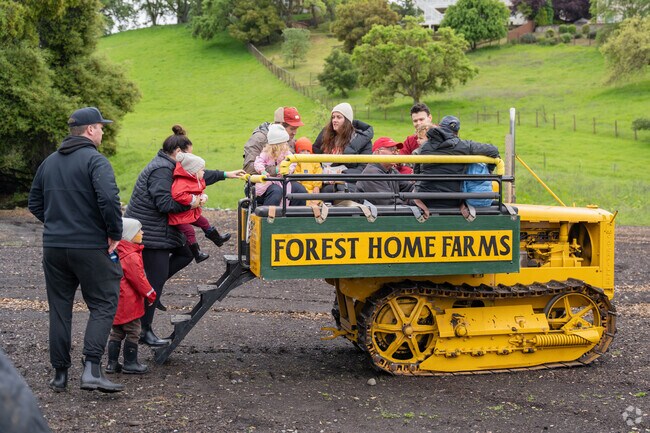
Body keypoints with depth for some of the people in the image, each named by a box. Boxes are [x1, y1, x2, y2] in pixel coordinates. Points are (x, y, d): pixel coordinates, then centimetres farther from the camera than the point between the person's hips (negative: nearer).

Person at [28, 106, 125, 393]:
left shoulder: (49, 162, 13)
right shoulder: (95, 160, -11)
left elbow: (35, 203, 19)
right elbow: (109, 200, -24)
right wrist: (115, 234, -13)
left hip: (53, 247, 6)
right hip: (91, 248, -6)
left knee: (59, 309, 13)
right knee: (103, 305, 1)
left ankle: (60, 373, 15)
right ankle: (91, 369, -12)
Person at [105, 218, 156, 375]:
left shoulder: (118, 253, 11)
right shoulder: (131, 256, -18)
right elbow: (139, 279, -17)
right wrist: (150, 294, -6)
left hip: (117, 301, 9)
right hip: (129, 302, -9)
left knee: (116, 332, 14)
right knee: (133, 332, 1)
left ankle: (112, 363, 17)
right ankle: (130, 363, 7)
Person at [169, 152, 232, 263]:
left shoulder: (197, 181, 5)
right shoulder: (181, 182, -31)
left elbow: (199, 191, 21)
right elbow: (177, 195, -46)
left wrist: (203, 197, -4)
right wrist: (193, 199, -34)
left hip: (192, 212, 11)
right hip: (180, 215, -10)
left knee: (204, 222, 21)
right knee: (189, 231, -7)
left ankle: (218, 239, 39)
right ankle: (197, 254, 4)